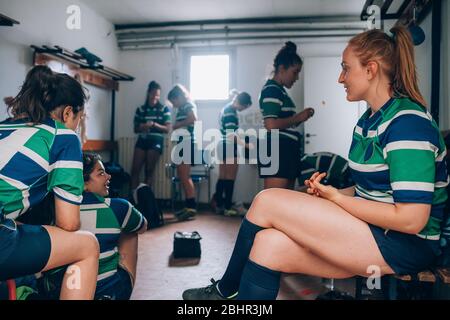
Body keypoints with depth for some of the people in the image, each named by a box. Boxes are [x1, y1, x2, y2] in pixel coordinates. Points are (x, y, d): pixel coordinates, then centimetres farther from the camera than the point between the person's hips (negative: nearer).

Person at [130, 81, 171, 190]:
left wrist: (154, 124, -17)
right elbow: (135, 129, 14)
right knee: (135, 169, -5)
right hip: (142, 140, 3)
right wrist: (141, 127, -10)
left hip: (156, 141, -3)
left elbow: (167, 129, -3)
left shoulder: (164, 109, 2)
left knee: (149, 171, -2)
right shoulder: (140, 109, 10)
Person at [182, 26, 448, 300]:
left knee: (267, 202, -15)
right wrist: (329, 192, 1)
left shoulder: (407, 123, -16)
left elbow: (411, 219, -22)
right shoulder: (369, 120, 14)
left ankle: (226, 289, 6)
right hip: (370, 230, 8)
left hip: (403, 244, -8)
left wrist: (337, 198, -14)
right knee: (270, 243, -14)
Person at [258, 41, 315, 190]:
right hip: (276, 151, -11)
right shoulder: (271, 90, -9)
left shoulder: (280, 91, 21)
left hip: (286, 151, 11)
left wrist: (298, 119, 8)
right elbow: (271, 125, -21)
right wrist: (298, 117, -9)